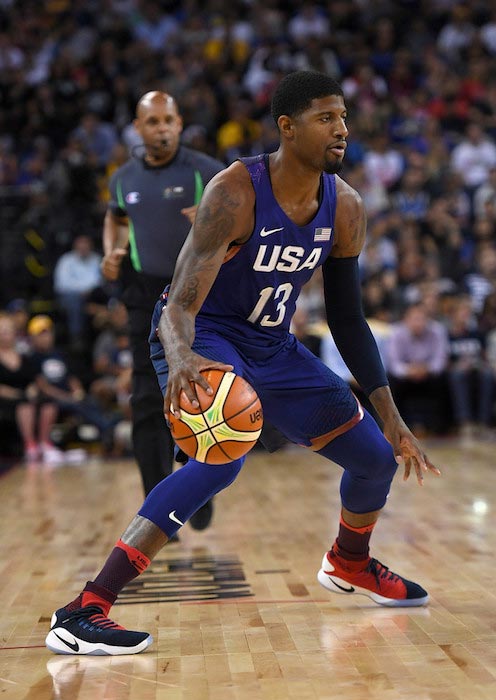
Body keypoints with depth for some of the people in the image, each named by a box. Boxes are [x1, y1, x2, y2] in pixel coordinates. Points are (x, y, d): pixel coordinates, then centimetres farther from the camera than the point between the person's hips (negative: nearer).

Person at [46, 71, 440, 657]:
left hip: (272, 346, 7)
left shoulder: (344, 208, -7)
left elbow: (347, 319, 3)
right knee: (225, 455, -35)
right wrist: (181, 360, -57)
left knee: (377, 457, 8)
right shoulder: (235, 192, -26)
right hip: (201, 338, -7)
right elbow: (180, 305, -33)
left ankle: (350, 563, 43)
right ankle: (83, 613, -33)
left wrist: (392, 419, 2)